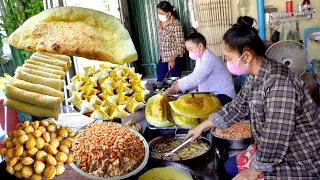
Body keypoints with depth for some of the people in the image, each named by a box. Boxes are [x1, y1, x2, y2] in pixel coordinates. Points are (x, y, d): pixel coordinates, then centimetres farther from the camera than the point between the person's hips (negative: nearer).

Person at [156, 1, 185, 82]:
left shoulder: (176, 24, -15)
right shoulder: (160, 23, 6)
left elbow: (181, 45, -17)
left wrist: (173, 59, -25)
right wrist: (161, 55, 16)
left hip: (174, 58, -6)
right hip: (163, 58, 7)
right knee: (159, 80, 10)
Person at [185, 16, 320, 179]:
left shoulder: (278, 83, -32)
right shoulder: (255, 76, 0)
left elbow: (275, 139, -29)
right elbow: (238, 107, 12)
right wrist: (202, 126, 12)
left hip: (300, 164, -9)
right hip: (272, 151, 9)